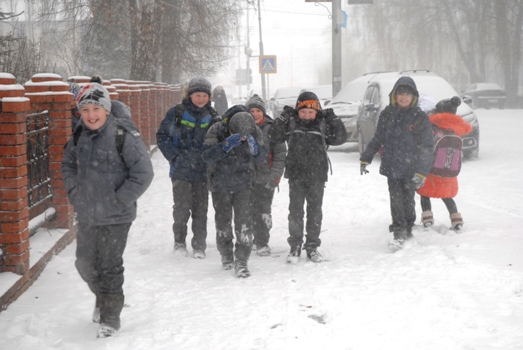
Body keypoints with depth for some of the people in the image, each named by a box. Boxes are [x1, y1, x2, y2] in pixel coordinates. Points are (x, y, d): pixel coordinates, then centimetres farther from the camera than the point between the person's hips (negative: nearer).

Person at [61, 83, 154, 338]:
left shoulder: (123, 135, -19)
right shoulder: (79, 136, 0)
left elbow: (143, 173, -17)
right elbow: (68, 164, 19)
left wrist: (119, 201, -17)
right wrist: (74, 193, 7)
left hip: (115, 218, -6)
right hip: (86, 216, 6)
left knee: (109, 268, 2)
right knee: (85, 263, 18)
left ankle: (110, 318, 19)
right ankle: (101, 298, 47)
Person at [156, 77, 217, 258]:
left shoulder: (212, 116, 7)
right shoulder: (177, 113, -2)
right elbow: (162, 136, 1)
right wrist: (174, 156, -8)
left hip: (202, 170, 2)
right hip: (181, 170, -2)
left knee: (200, 209, 5)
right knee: (181, 208, -3)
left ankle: (199, 246, 14)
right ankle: (179, 242, 16)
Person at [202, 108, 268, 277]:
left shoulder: (255, 132, -9)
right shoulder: (217, 130, -16)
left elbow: (262, 159, -5)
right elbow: (207, 156, -21)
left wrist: (255, 149, -27)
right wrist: (226, 146, -35)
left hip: (243, 184, 0)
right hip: (220, 184, 0)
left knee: (244, 222, -10)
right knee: (222, 222, 11)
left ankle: (241, 261, -3)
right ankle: (226, 255, 33)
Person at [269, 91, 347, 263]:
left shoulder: (323, 125, 2)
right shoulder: (291, 124, 0)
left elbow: (341, 138, -3)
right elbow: (274, 137, -7)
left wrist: (333, 119, -11)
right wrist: (283, 118, -15)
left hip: (317, 177, 1)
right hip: (296, 176, -1)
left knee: (315, 212, 8)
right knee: (295, 212, 3)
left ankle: (312, 247, 19)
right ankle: (295, 247, 12)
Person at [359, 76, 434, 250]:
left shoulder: (420, 118, -4)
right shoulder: (387, 114, 4)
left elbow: (426, 147, -4)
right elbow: (377, 139, 15)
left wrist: (421, 172, -10)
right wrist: (365, 159, 14)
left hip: (410, 169, -2)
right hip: (391, 166, 2)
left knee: (408, 200, 7)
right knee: (396, 200, -3)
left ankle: (408, 229, 25)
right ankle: (399, 233, 0)